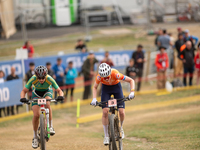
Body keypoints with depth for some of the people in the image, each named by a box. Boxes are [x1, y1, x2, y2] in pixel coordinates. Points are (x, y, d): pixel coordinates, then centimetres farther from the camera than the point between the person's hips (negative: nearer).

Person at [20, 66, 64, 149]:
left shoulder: (49, 79, -33)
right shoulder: (33, 79, -32)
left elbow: (59, 90, -28)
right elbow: (24, 91, -26)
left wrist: (61, 96, -51)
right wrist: (22, 98, -48)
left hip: (47, 92, -1)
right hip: (36, 93, 1)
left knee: (47, 104, -36)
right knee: (36, 115, -14)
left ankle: (50, 126, -25)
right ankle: (35, 137, 2)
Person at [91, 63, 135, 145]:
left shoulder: (115, 74, -37)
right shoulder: (99, 77, -31)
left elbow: (131, 80, -25)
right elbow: (95, 87, -10)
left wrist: (132, 92, -38)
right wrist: (94, 98, -24)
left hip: (116, 87, -1)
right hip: (106, 88, 1)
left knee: (122, 112, -12)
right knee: (105, 111, -16)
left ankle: (120, 128, 20)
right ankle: (106, 136, -4)